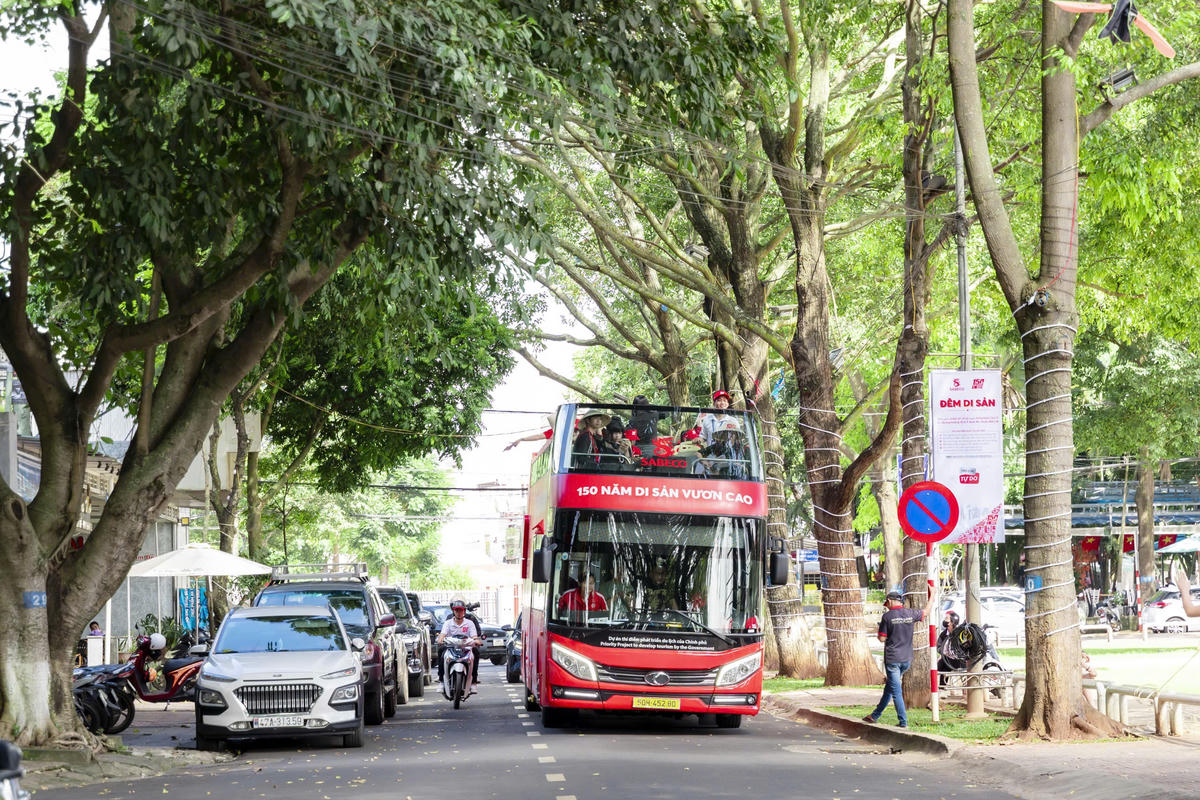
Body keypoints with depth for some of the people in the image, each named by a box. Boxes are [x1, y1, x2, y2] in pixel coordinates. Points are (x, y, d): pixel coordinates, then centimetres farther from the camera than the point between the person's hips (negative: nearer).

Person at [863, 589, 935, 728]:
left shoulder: (888, 616, -11)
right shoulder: (910, 613, 1)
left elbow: (882, 638, -9)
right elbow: (926, 613, 21)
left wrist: (880, 631, 14)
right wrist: (932, 597, 35)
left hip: (892, 658, -6)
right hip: (907, 658, 6)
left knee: (896, 691, -2)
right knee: (889, 686, 17)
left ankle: (903, 721, -6)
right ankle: (875, 715, 27)